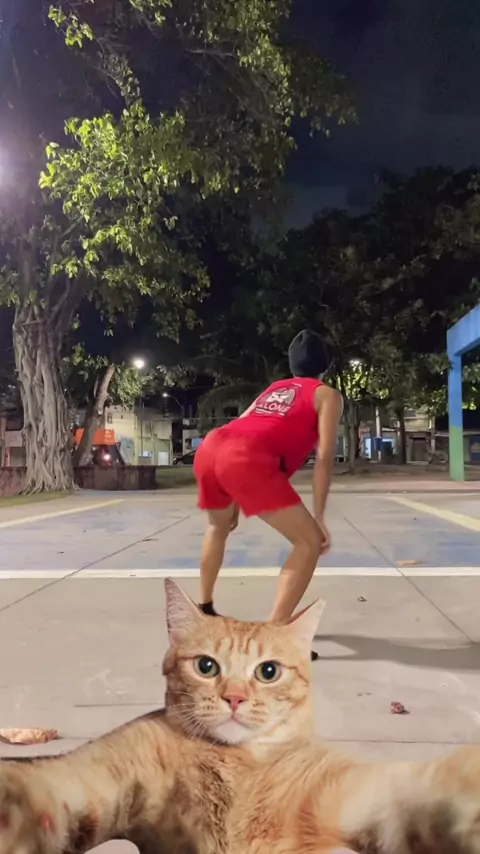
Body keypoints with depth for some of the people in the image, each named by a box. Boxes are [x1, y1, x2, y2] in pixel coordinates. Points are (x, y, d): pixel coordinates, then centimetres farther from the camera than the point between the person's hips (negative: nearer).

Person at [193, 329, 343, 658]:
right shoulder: (328, 395, 18)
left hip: (210, 448, 8)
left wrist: (233, 500, 41)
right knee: (310, 541, 1)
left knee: (219, 527, 34)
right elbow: (325, 456, 5)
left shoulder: (273, 388, 36)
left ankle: (205, 608, 44)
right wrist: (319, 516, 6)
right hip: (247, 459, -7)